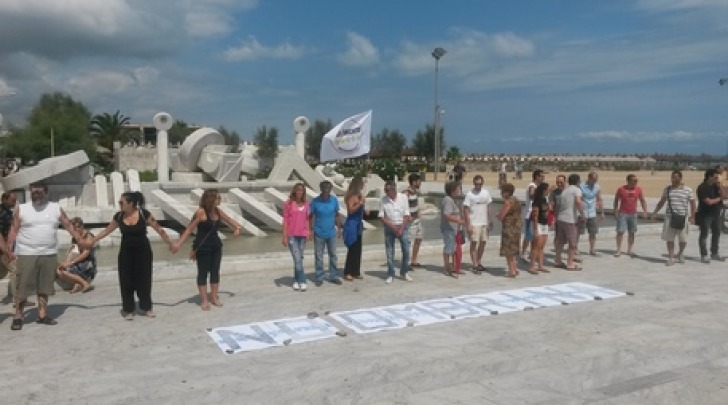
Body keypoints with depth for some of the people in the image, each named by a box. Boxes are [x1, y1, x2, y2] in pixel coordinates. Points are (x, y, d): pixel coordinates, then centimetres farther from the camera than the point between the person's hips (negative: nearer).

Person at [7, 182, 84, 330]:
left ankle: (42, 315, 17)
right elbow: (14, 230, -1)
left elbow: (69, 226, 7)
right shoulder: (21, 209, 0)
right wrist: (8, 249, -10)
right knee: (23, 287, -2)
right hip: (26, 254, -2)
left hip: (49, 254, 3)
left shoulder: (56, 208, 6)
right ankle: (18, 317, 6)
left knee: (44, 287, 9)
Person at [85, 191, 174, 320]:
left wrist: (170, 244, -8)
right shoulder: (119, 216, -4)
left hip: (143, 251, -3)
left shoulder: (144, 214, -14)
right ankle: (128, 309, 14)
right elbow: (107, 230, 11)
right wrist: (92, 241, 12)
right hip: (126, 252, 3)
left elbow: (159, 229, -9)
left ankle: (147, 307, 19)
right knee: (126, 280, 3)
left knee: (144, 279, 4)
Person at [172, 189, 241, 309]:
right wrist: (179, 243, -20)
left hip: (216, 245, 7)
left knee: (215, 271, 12)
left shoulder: (218, 211, 1)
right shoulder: (201, 212, -17)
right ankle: (204, 300, 12)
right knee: (203, 272, 3)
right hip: (202, 247, -6)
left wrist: (237, 228, -3)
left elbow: (229, 220, 17)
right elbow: (189, 229, -15)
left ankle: (214, 297, 24)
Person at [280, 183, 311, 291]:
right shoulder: (288, 203, -5)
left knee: (299, 258, 10)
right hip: (291, 235, -4)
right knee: (297, 259, -10)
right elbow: (285, 220, -4)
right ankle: (302, 282, -6)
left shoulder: (306, 204, 6)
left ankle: (296, 281, 20)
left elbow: (306, 219, 12)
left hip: (302, 235, 4)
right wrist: (284, 236, -7)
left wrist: (308, 232, 3)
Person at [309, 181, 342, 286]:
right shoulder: (315, 201, -9)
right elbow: (311, 217, -2)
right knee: (319, 256, 5)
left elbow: (336, 215, 7)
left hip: (331, 233, 2)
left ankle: (334, 276, 21)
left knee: (333, 255, 10)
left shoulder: (334, 200, -3)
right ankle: (319, 277, 15)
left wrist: (339, 228, 8)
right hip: (319, 234, -2)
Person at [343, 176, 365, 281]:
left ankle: (356, 272, 17)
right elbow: (351, 210, -18)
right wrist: (360, 203, -22)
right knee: (352, 250, -6)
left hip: (358, 225, 8)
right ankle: (347, 273, 1)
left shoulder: (359, 195, 11)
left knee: (358, 249, 10)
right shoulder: (352, 195, -13)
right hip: (352, 225, -8)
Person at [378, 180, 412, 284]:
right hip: (389, 227, 0)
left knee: (406, 250, 1)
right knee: (389, 252, 2)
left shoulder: (403, 197, -6)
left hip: (402, 226, 0)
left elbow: (406, 215, -4)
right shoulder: (383, 200, -6)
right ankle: (390, 275, 12)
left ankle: (404, 272, 19)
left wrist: (401, 229, -11)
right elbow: (381, 217, -4)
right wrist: (392, 227, -13)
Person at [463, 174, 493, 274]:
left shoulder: (486, 193, 7)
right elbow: (465, 210, -11)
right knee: (474, 243, -5)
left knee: (483, 242, 11)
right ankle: (474, 265, -2)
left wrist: (490, 221, 13)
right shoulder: (470, 194, -9)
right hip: (474, 224, -6)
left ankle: (479, 263, 25)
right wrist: (468, 225, -16)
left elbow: (487, 208, 15)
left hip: (484, 223, 6)